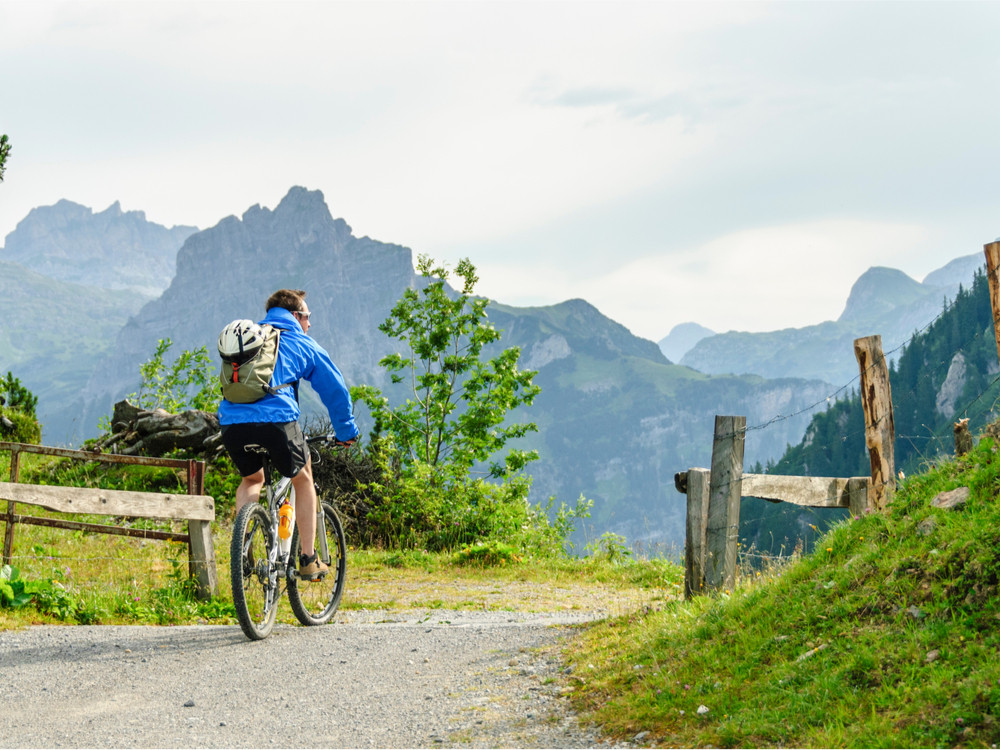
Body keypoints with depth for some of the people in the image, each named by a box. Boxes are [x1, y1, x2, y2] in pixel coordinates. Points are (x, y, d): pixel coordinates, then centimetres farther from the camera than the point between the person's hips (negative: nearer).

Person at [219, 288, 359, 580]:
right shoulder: (303, 344, 17)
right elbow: (335, 389, 20)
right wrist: (346, 432, 34)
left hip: (231, 423, 4)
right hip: (276, 420, -4)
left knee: (252, 480, 31)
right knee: (303, 479, 21)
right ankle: (308, 560, 18)